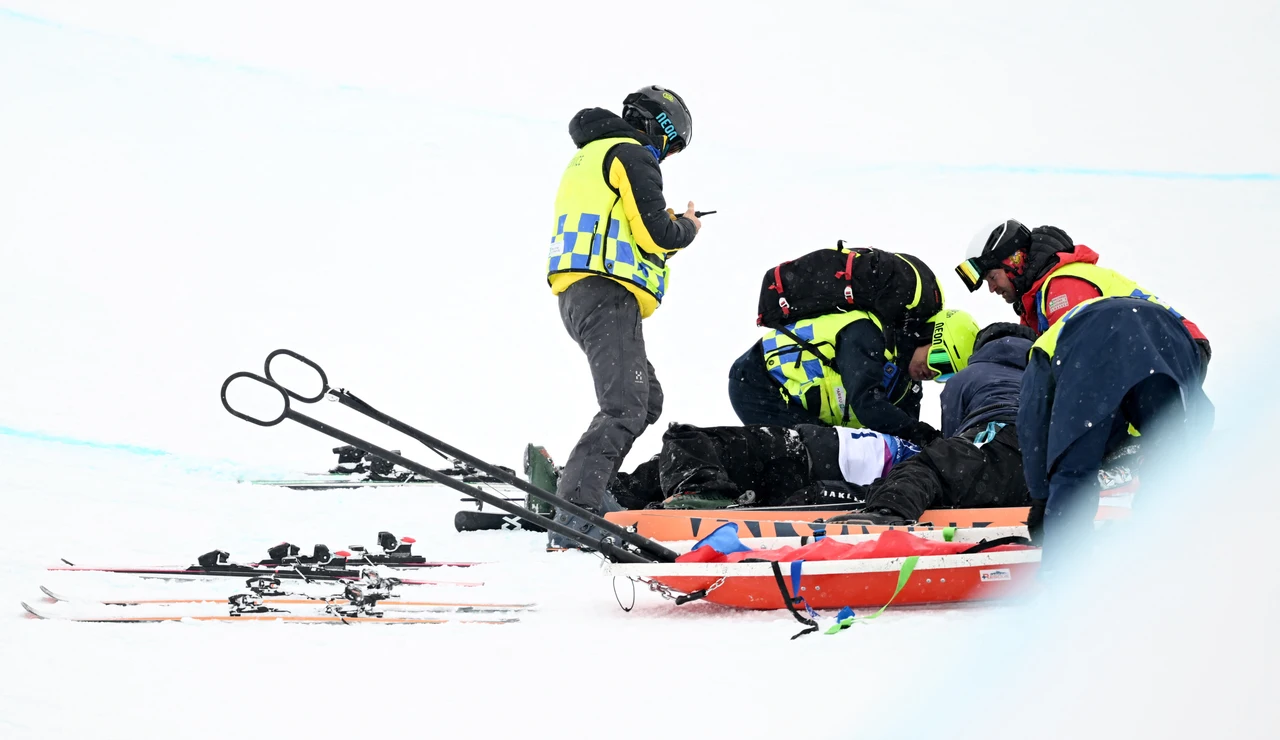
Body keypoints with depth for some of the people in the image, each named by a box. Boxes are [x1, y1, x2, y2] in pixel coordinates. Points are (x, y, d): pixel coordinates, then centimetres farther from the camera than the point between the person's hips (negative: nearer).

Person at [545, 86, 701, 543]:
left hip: (578, 294, 10)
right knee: (626, 408, -19)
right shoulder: (631, 155, -3)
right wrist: (687, 228, 9)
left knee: (646, 399, 18)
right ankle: (575, 509, -31)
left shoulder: (589, 158, 28)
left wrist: (668, 229, 23)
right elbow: (655, 233, -11)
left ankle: (579, 487, 12)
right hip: (607, 295, -10)